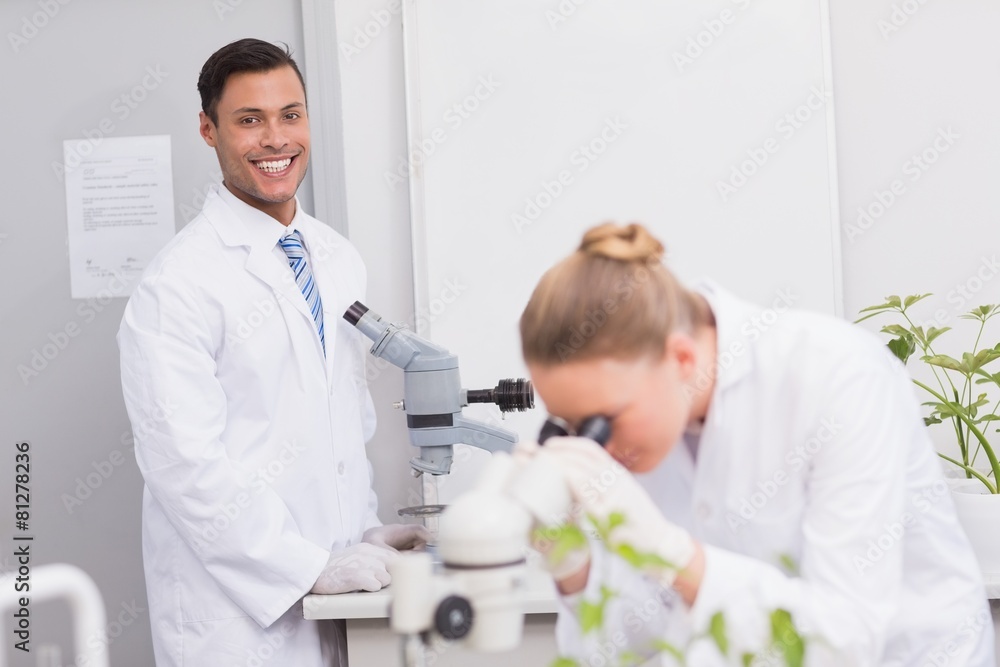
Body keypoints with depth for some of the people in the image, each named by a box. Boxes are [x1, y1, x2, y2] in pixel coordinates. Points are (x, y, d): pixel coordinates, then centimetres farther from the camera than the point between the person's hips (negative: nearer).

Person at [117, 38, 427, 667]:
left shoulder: (340, 260, 9)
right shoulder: (179, 282, -14)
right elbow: (186, 461, -18)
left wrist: (365, 533, 6)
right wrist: (311, 567, -18)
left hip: (336, 591, 6)